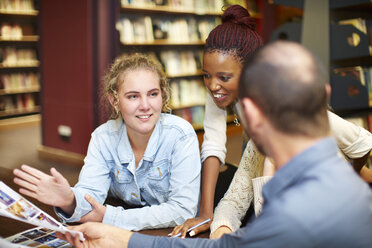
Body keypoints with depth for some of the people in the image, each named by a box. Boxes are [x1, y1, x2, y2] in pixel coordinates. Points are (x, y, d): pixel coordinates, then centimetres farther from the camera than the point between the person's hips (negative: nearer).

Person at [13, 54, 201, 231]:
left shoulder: (181, 135, -18)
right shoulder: (103, 137, -7)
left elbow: (183, 209, -21)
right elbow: (91, 194, -13)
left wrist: (110, 217, -24)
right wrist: (70, 202, -37)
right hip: (126, 234, 2)